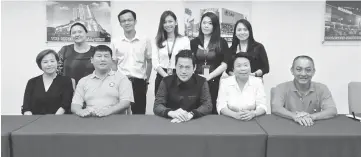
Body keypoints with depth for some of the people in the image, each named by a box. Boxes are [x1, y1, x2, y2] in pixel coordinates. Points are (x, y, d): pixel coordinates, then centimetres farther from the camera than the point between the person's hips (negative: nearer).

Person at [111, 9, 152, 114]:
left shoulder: (145, 41, 1)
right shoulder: (115, 43, 3)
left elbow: (149, 62, 8)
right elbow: (114, 64, 10)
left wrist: (147, 81, 8)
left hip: (139, 82, -1)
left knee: (139, 114, 6)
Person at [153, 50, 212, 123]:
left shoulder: (202, 82, -1)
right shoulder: (166, 82, -1)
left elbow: (208, 106, -10)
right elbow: (157, 106, -9)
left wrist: (190, 115, -28)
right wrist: (171, 113, -30)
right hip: (170, 122, -1)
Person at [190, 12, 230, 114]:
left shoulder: (222, 42, 2)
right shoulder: (194, 42, 9)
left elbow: (224, 65, -5)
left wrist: (209, 76, -12)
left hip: (214, 83, -1)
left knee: (213, 111, 2)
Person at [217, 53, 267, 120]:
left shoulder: (257, 82, 2)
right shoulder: (225, 82, -1)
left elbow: (262, 106, -2)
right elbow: (221, 107, -7)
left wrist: (253, 113, -23)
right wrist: (235, 115, -24)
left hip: (252, 120, 1)